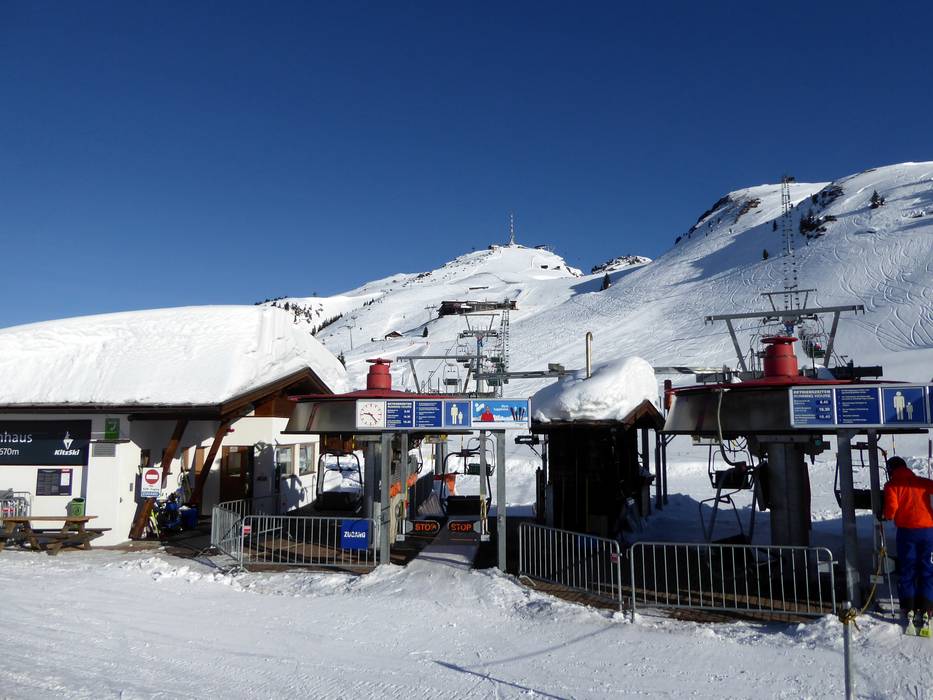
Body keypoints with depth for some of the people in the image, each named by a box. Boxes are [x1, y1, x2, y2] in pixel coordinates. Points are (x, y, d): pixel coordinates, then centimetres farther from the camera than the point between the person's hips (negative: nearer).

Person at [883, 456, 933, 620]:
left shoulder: (892, 485, 1)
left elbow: (891, 507, -11)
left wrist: (887, 516, 10)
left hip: (907, 530, -2)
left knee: (907, 568, 8)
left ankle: (908, 605, 8)